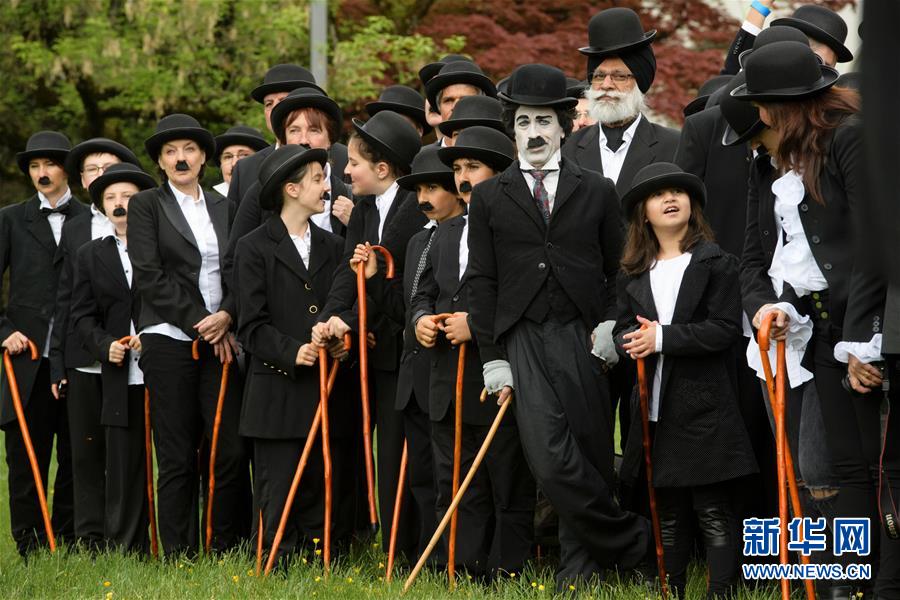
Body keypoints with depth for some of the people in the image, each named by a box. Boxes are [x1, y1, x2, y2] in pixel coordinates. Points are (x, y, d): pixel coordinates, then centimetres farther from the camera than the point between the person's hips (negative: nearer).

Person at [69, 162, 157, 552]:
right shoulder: (90, 255, 14)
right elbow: (82, 315, 12)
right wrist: (105, 344, -7)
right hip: (121, 379, 2)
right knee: (122, 466, 1)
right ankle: (124, 552, 6)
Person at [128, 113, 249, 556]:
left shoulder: (224, 208, 16)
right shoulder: (146, 206, 5)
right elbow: (150, 275, -5)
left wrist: (226, 315, -9)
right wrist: (199, 323, -10)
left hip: (220, 341, 3)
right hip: (169, 341, -3)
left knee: (231, 453, -5)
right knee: (178, 458, -2)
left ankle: (228, 554, 4)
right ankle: (180, 558, 3)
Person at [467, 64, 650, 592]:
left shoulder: (598, 192, 11)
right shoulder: (490, 197, 10)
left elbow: (619, 270, 14)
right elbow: (482, 281, 8)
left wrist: (612, 324, -3)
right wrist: (493, 357, 1)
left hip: (585, 343, 1)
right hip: (525, 344, -1)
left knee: (593, 460, 0)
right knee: (552, 463, -16)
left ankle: (579, 572, 13)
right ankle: (634, 542, -2)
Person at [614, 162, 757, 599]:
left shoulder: (716, 263, -1)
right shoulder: (633, 274, 14)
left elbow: (725, 330, -9)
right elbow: (623, 329, 12)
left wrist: (663, 338, -14)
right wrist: (635, 341, -12)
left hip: (705, 407, -5)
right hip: (655, 409, 5)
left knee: (713, 513, -6)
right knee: (669, 512, 11)